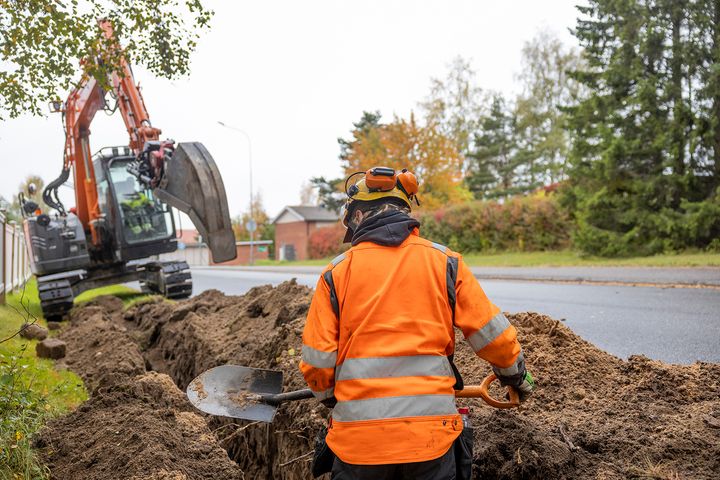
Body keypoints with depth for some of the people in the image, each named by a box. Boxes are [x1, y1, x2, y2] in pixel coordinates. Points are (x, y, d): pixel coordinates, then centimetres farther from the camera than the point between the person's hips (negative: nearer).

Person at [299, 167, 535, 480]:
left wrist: (329, 397, 21)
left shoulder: (336, 272, -1)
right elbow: (492, 335, 3)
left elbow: (316, 364, -1)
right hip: (430, 433, 1)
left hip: (358, 434, 0)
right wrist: (517, 375, 23)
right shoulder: (445, 262, 1)